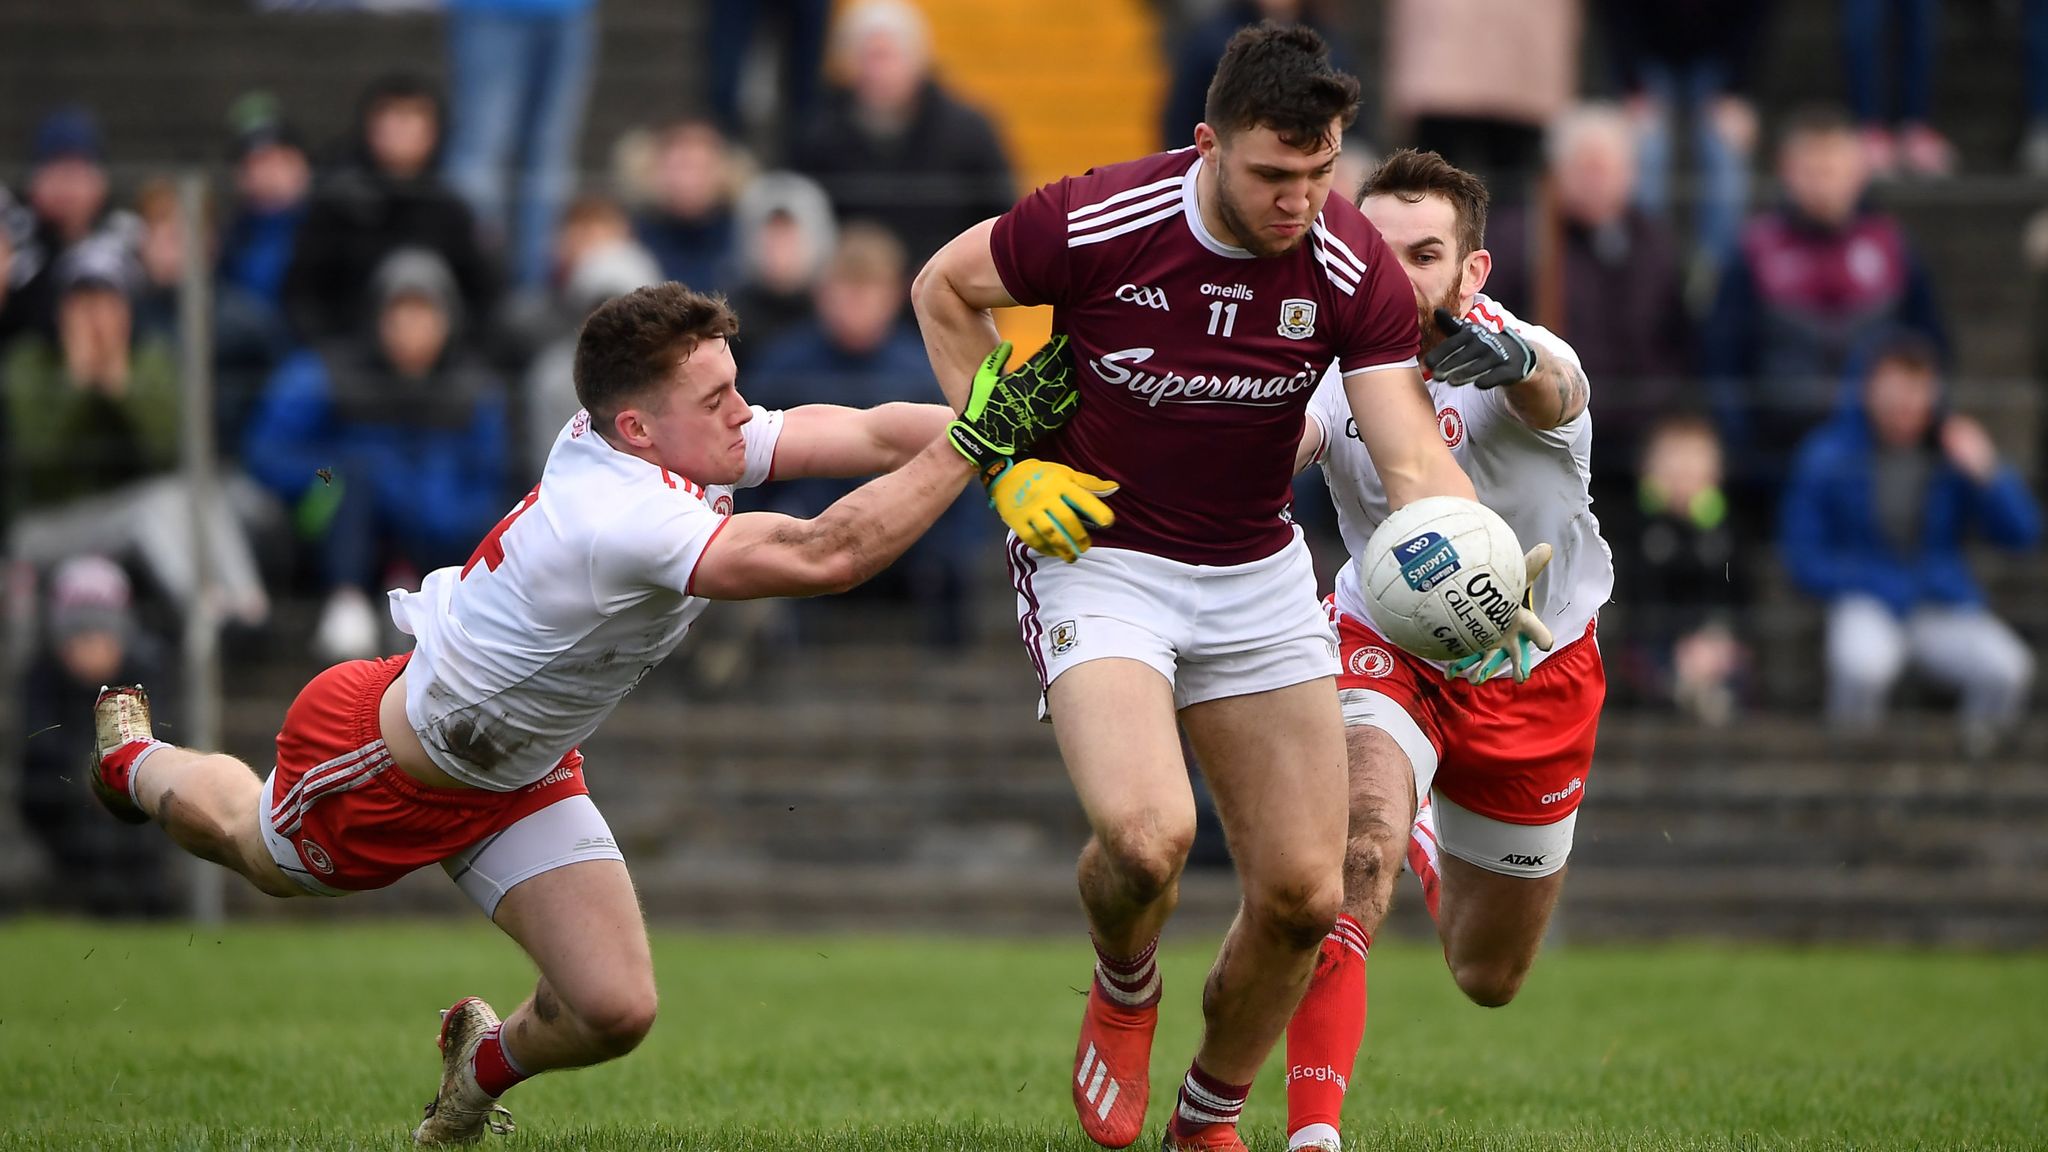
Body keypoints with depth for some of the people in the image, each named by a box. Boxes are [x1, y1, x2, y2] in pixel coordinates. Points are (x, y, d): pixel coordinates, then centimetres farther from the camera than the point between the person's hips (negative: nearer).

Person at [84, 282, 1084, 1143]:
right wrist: (973, 443, -51)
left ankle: (491, 1061, 30)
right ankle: (134, 758, 59)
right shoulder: (624, 519, -43)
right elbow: (826, 555, -52)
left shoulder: (693, 445, -19)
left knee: (615, 1011, -5)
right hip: (383, 755, -7)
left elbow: (869, 432, -20)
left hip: (519, 778, 7)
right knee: (261, 854, 25)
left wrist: (990, 426, -37)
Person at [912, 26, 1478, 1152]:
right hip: (1097, 554, -3)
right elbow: (944, 286, -2)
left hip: (1255, 574, 3)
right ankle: (1123, 987, 9)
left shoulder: (1352, 267, -14)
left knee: (1303, 891, -1)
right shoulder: (1095, 222, -20)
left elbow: (1413, 458, -19)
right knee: (1147, 834, -28)